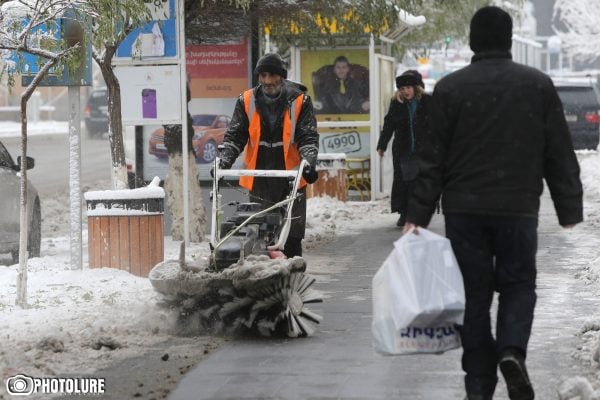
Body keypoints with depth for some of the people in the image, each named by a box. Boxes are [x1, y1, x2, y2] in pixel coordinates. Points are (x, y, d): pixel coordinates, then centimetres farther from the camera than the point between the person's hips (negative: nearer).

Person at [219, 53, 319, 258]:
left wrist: (309, 163, -23)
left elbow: (308, 137, -6)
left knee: (292, 237, 2)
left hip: (291, 180, -2)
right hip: (259, 182, 2)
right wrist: (224, 160, -15)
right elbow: (234, 136, 1)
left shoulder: (299, 101, -3)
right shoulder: (247, 101, 1)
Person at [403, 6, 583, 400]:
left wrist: (418, 215, 0)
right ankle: (512, 349, -13)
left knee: (475, 293, 8)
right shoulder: (538, 85, 1)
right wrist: (570, 208, 10)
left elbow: (433, 158, -2)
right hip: (518, 207, 0)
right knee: (518, 284, 13)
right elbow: (560, 154, 3)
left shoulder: (450, 88, -1)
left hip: (464, 208, 0)